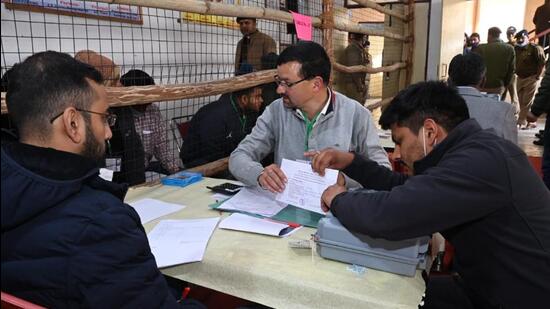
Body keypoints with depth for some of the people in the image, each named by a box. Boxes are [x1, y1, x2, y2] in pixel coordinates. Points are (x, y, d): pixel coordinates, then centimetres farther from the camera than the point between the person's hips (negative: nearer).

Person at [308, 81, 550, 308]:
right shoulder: (475, 151, 5)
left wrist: (339, 200, -15)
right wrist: (351, 163, 5)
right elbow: (406, 189, 15)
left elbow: (386, 214, -36)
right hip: (489, 287, 8)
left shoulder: (479, 161, -28)